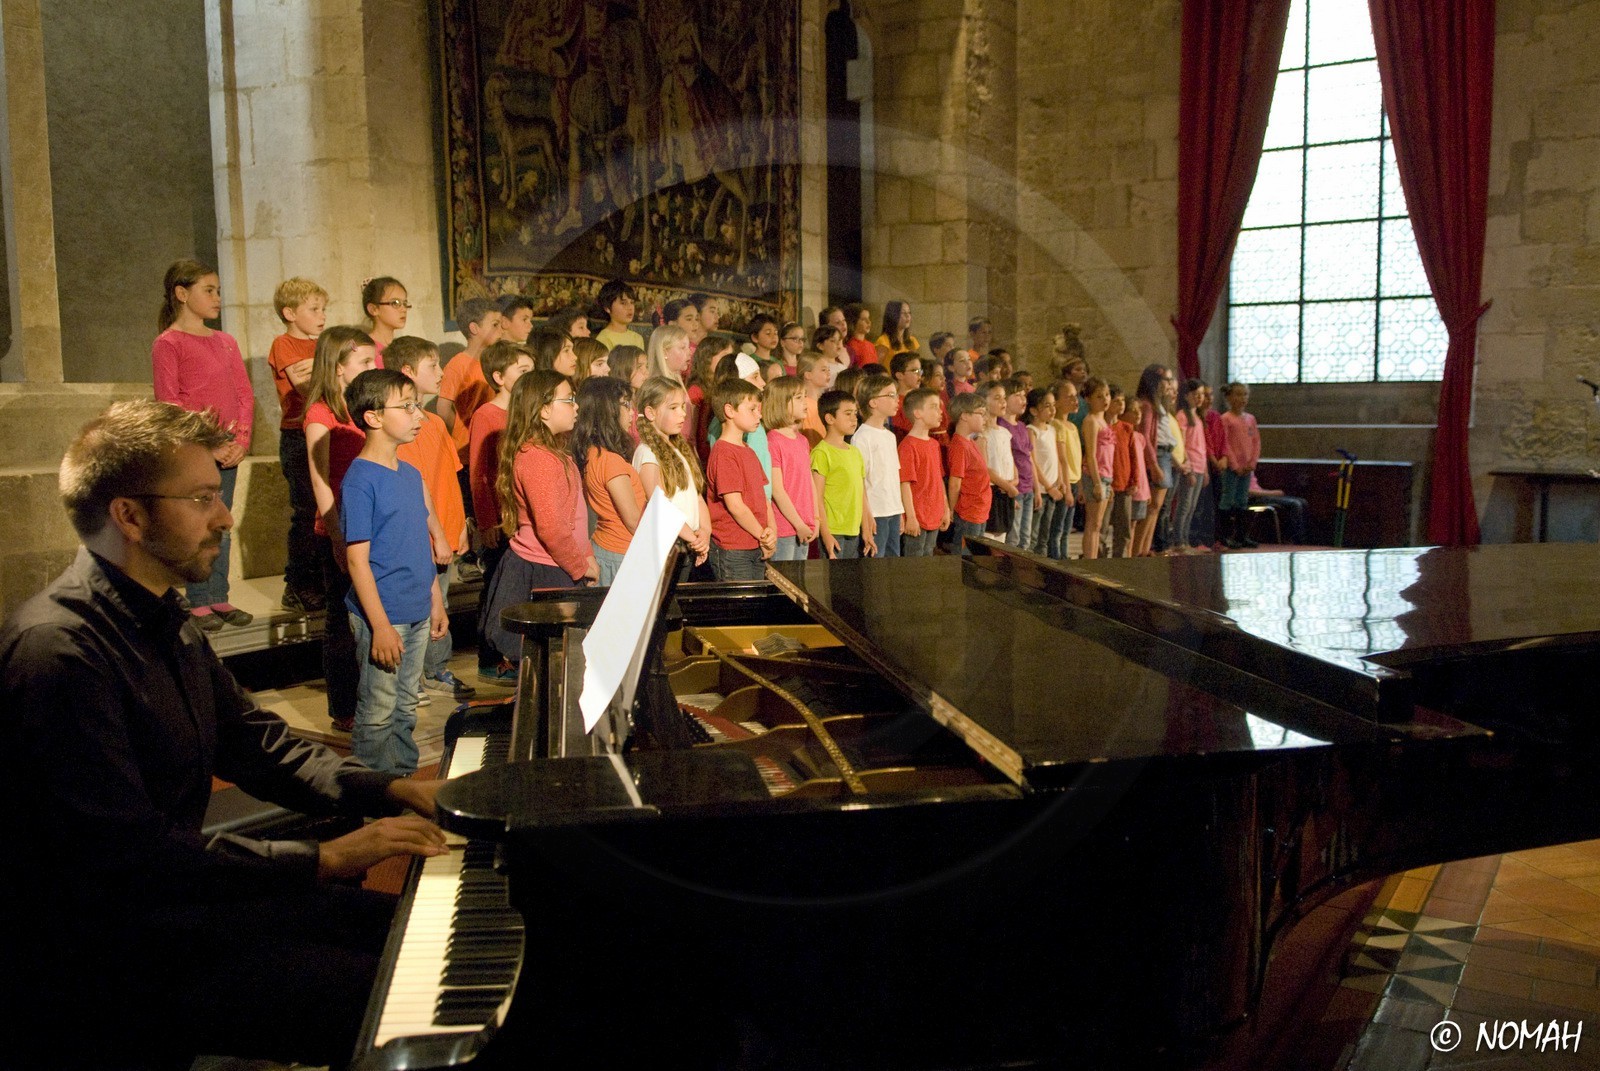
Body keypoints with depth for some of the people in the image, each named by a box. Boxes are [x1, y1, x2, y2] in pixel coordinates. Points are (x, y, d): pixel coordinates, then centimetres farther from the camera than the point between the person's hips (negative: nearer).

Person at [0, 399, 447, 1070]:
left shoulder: (163, 621, 8)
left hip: (171, 888, 10)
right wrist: (322, 861, -25)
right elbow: (127, 858, -29)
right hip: (97, 949, -10)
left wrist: (392, 791, -2)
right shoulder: (57, 649, -25)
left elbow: (253, 743, 12)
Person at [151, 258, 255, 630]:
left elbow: (245, 394, 12)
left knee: (221, 526, 9)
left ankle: (219, 598, 16)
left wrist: (241, 438, -3)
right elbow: (168, 404, -9)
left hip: (228, 450, 6)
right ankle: (198, 604, 4)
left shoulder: (226, 342, 14)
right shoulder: (167, 344, -3)